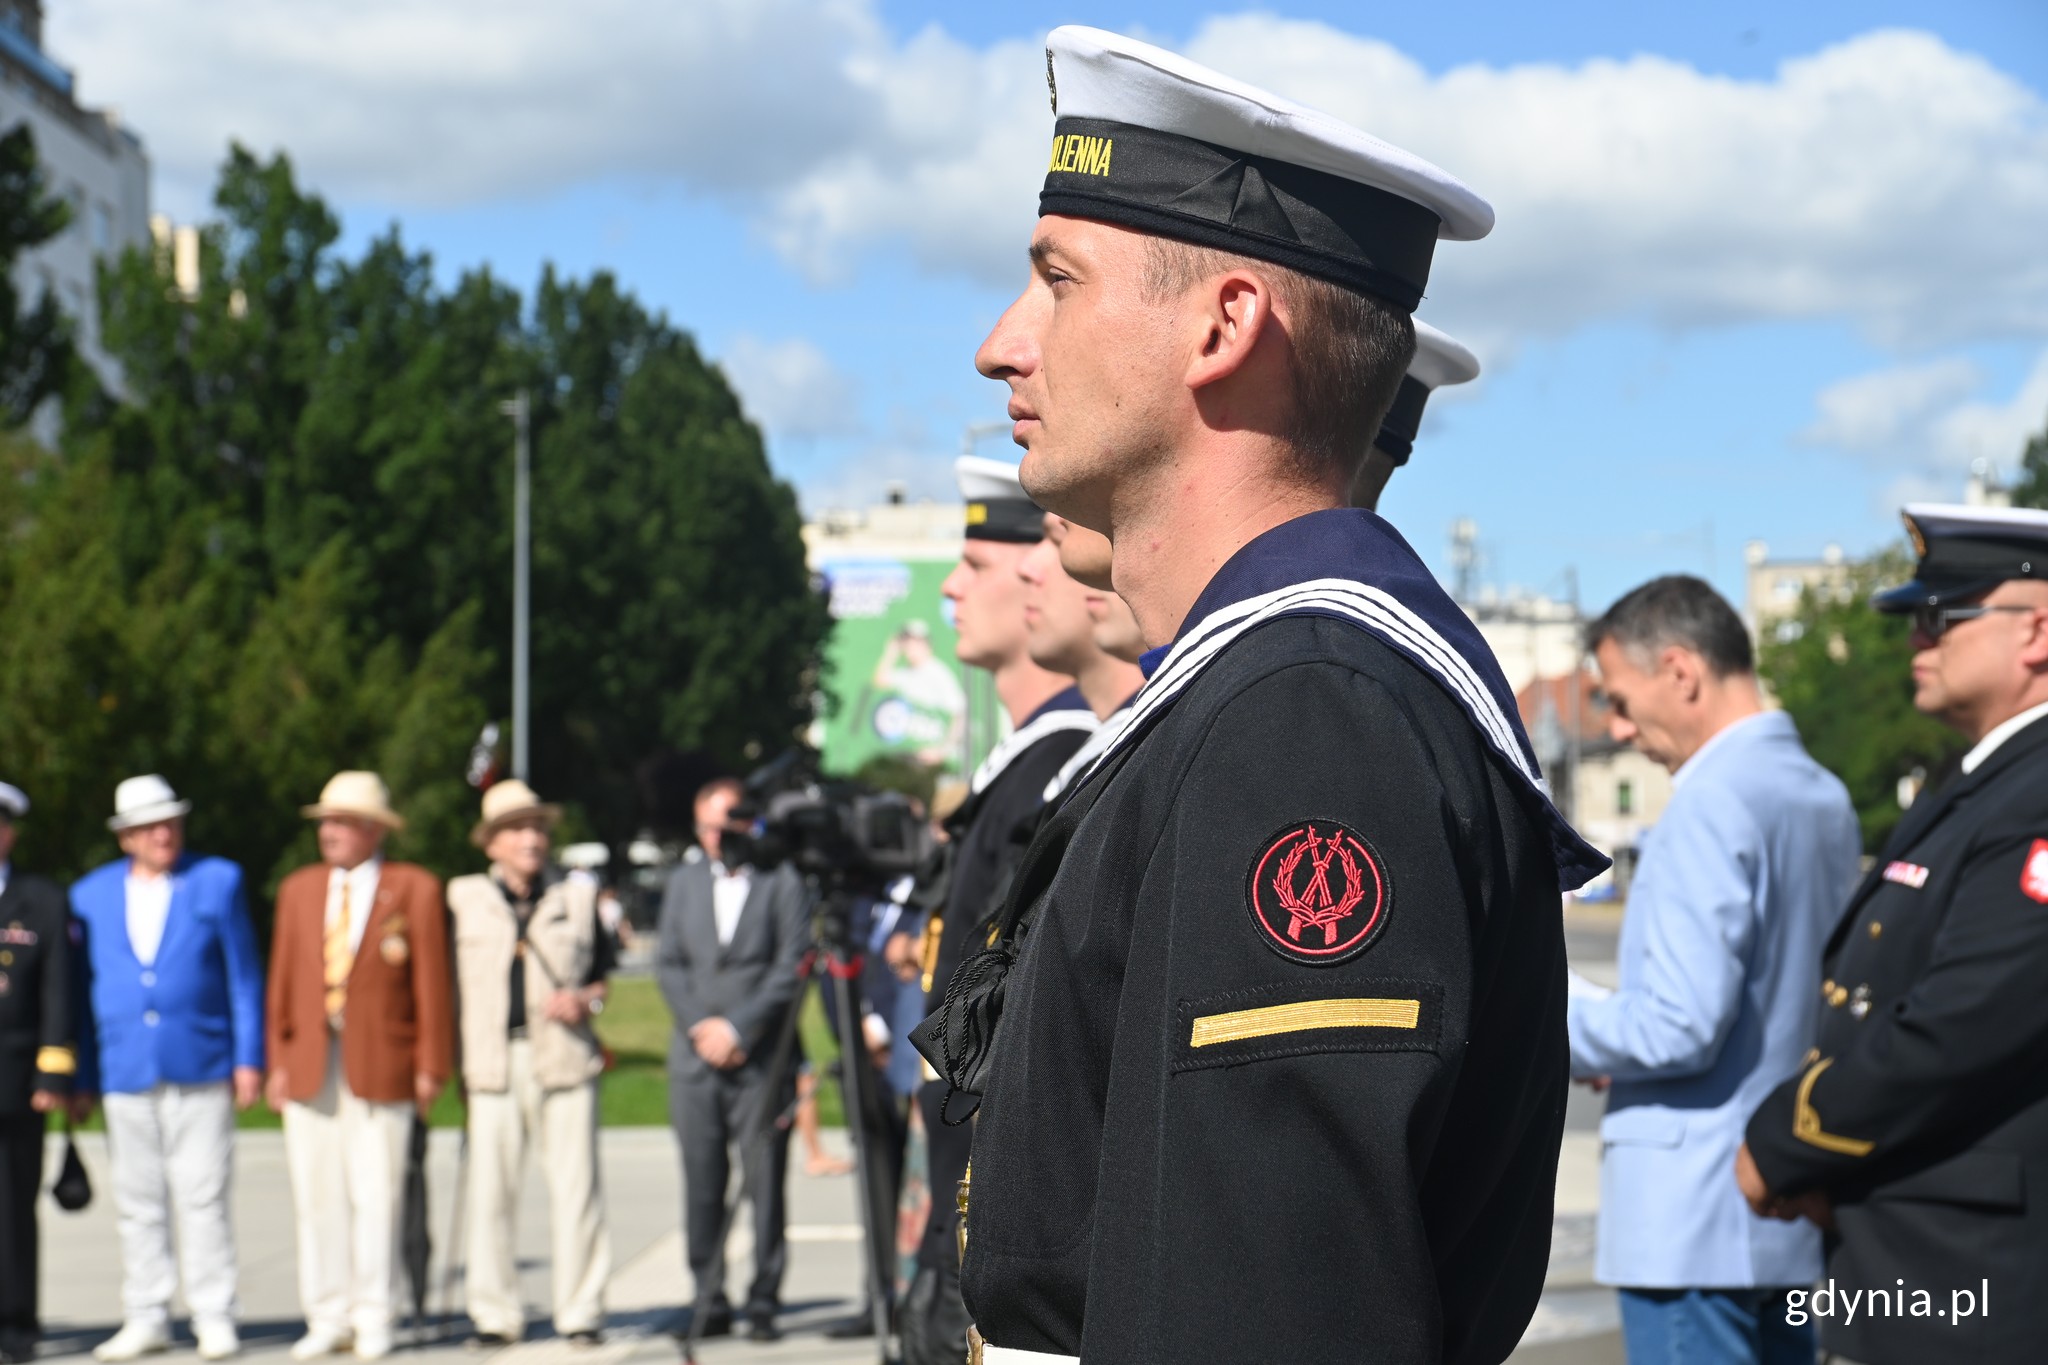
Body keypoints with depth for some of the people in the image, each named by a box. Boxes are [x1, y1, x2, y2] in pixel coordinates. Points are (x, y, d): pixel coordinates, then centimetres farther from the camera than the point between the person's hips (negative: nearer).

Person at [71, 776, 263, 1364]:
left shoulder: (218, 881, 6)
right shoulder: (91, 894, 10)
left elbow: (244, 976, 5)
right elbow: (83, 989, 12)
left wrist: (248, 1059, -1)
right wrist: (81, 1079, 8)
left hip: (201, 1069, -2)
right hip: (125, 1072, 2)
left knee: (203, 1198, -3)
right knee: (137, 1203, 5)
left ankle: (215, 1317, 4)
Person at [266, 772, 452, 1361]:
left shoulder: (416, 889, 1)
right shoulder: (298, 889, 13)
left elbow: (432, 983, 0)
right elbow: (282, 980, 13)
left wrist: (430, 1068, -3)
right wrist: (278, 1062, 6)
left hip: (383, 1065, -3)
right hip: (310, 1065, 3)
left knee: (377, 1196, -2)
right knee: (317, 1197, 3)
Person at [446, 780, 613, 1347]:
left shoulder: (577, 896, 13)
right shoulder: (464, 898, 9)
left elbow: (604, 971, 19)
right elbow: (449, 982, 11)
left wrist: (587, 1000, -3)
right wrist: (457, 1062, 4)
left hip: (565, 1060, 0)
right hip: (494, 1061, 0)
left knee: (575, 1187, -3)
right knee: (490, 1189, -2)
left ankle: (581, 1311, 6)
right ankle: (494, 1314, 9)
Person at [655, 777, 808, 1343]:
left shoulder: (781, 881, 2)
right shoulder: (685, 882, 16)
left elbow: (792, 966, -5)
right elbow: (669, 963, 11)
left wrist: (737, 1027, -10)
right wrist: (700, 1026, -4)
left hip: (762, 1057, -3)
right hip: (695, 1057, 3)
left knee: (765, 1184, -4)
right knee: (701, 1186, 1)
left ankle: (763, 1302, 3)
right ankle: (709, 1301, 8)